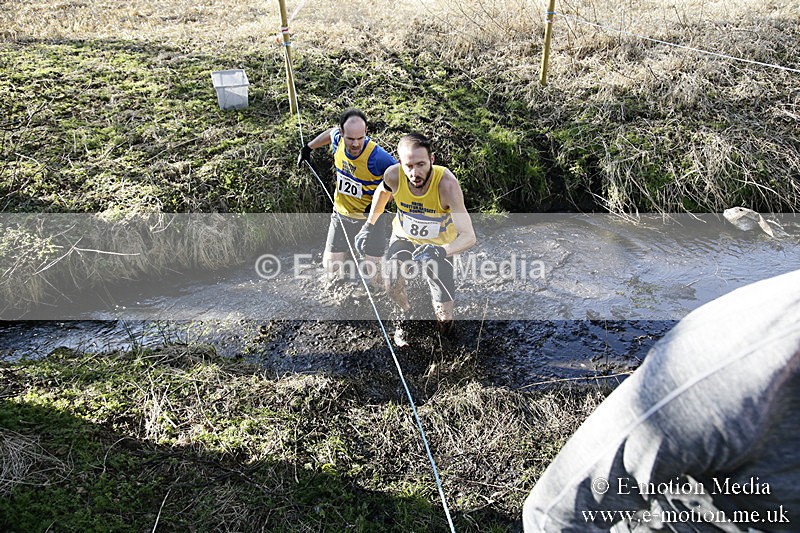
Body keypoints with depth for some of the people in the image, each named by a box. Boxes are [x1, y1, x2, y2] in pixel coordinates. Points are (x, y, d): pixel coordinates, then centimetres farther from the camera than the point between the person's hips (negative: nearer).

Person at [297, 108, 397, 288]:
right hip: (341, 214, 5)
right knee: (331, 267, 9)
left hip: (370, 218, -5)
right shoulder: (338, 139, -12)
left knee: (372, 274, -5)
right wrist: (307, 148, 25)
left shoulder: (377, 156, -30)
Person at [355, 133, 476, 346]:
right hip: (403, 235, 3)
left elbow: (468, 236, -40)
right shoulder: (393, 175, -28)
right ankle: (407, 313, 24)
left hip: (438, 245, -2)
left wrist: (441, 251, -58)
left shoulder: (446, 184, -38)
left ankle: (444, 317, 34)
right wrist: (369, 225, 1)